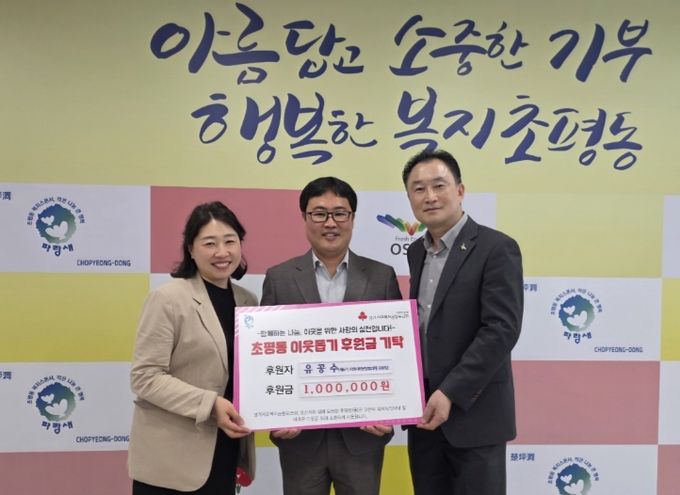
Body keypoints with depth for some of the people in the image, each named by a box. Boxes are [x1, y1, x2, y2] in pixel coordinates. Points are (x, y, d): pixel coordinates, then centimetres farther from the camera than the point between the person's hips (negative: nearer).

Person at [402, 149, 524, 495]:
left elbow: (501, 330, -18)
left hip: (474, 414, -6)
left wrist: (450, 393, -21)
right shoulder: (416, 252, 10)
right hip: (424, 413, 6)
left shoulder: (496, 248, -11)